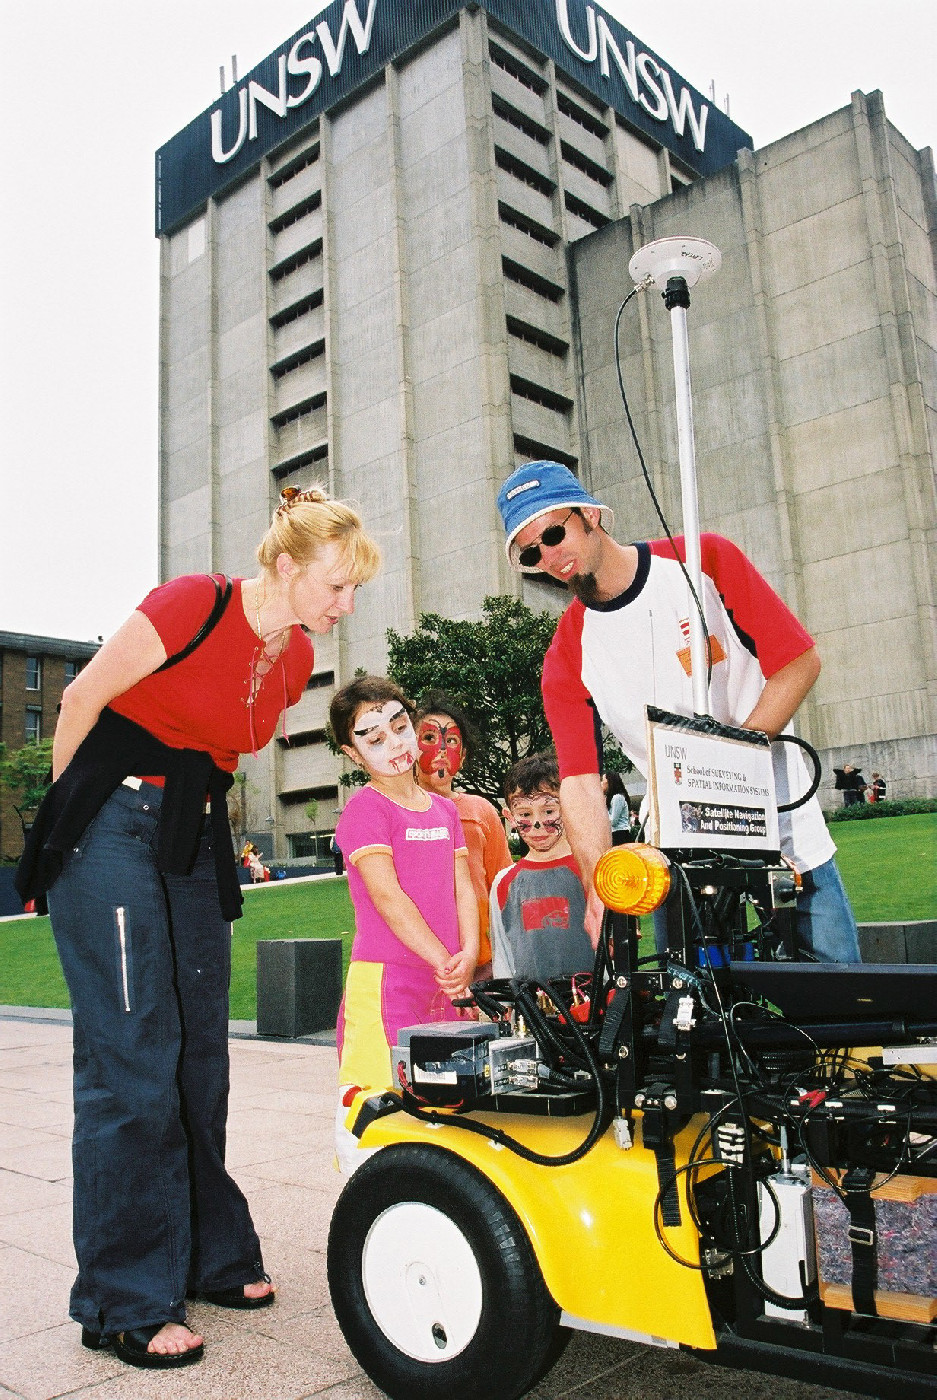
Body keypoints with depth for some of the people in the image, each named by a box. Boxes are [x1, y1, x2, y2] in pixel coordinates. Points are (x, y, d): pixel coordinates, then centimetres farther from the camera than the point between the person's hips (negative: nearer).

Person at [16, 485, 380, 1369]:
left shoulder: (297, 659, 4)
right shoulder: (194, 605, -18)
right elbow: (83, 699, -8)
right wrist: (73, 815, 3)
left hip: (193, 841, 7)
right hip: (111, 830, -7)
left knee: (200, 1053, 10)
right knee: (133, 1057, -6)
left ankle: (209, 1256, 24)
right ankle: (126, 1303, 6)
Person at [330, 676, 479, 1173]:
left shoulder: (444, 809, 15)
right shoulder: (365, 807, -6)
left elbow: (463, 888, 10)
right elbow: (386, 895, -14)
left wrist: (468, 955, -7)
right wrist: (444, 962, -17)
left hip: (446, 983, 7)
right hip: (385, 979, -6)